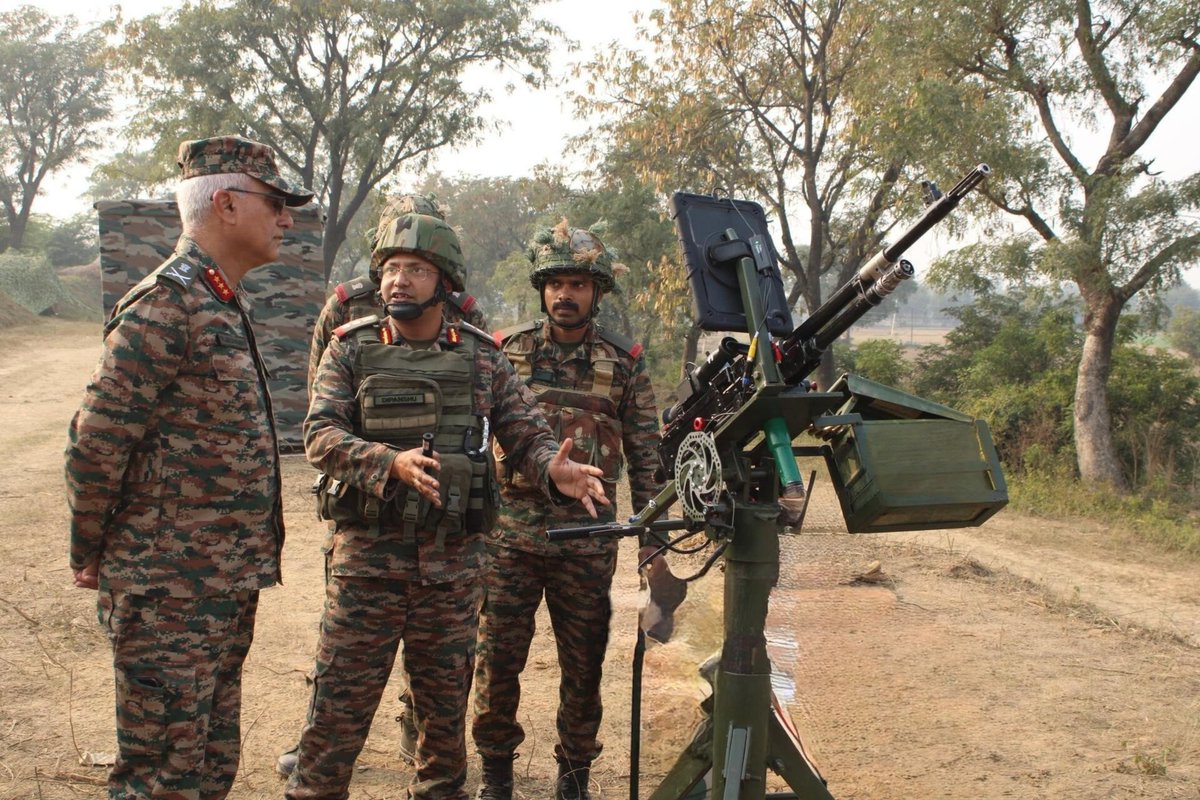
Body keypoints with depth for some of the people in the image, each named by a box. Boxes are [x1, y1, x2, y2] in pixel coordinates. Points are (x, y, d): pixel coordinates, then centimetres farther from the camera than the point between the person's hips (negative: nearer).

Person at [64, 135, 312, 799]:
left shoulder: (222, 305, 14)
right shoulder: (167, 303, -17)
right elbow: (96, 440, -17)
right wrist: (91, 558, -7)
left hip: (227, 588, 9)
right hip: (171, 593, -9)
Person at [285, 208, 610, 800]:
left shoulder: (482, 358, 6)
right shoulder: (351, 350, 1)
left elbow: (528, 433, 3)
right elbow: (320, 435, -9)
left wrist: (554, 468, -20)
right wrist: (390, 463, -27)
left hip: (454, 562, 2)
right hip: (367, 555, -2)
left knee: (446, 707, 16)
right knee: (339, 704, 2)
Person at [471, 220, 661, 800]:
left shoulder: (625, 362, 3)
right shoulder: (507, 350, 3)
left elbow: (645, 454, 5)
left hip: (589, 535, 0)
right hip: (511, 528, 0)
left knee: (584, 663, 9)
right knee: (498, 656, 5)